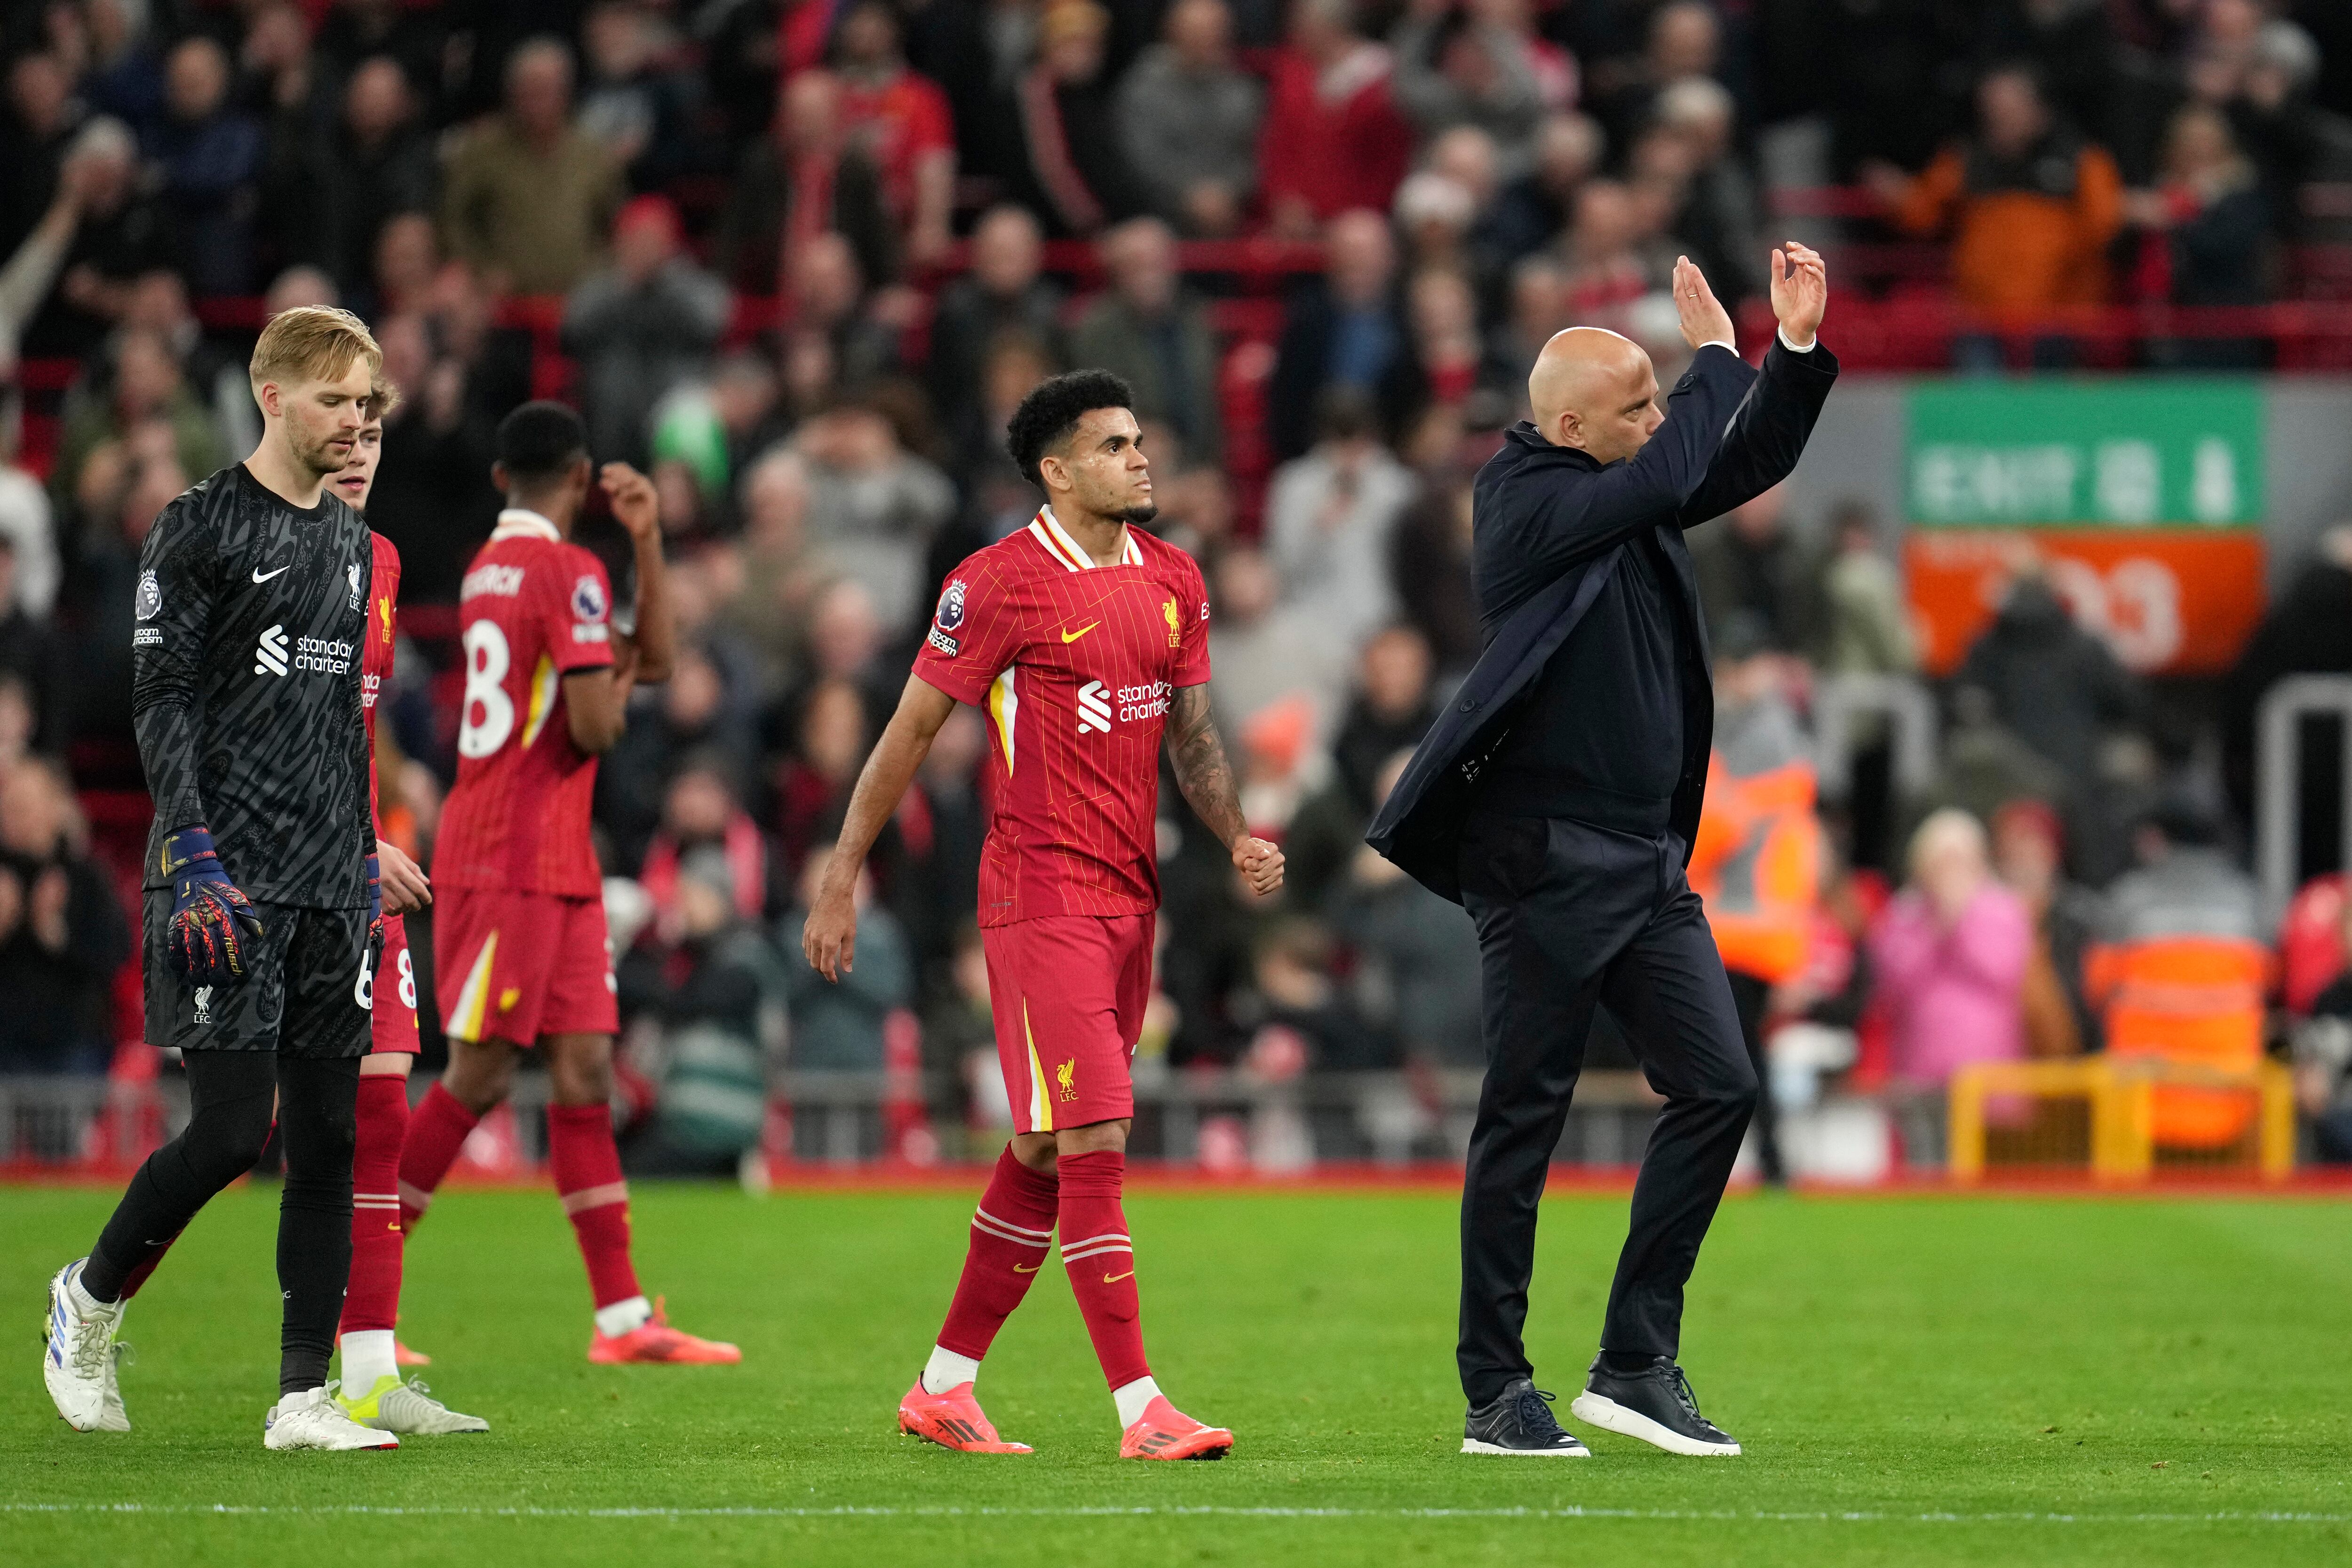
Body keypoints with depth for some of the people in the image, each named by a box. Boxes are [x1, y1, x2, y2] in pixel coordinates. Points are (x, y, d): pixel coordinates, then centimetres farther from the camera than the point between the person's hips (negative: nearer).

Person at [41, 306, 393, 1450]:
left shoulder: (349, 542, 17)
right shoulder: (199, 529, -4)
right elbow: (161, 703, -9)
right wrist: (194, 859, -17)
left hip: (329, 886, 6)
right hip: (228, 882, -6)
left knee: (327, 1138, 0)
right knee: (232, 1128, -10)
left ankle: (304, 1397, 2)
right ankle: (91, 1298, 14)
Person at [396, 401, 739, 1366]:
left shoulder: (489, 568, 16)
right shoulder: (566, 573, -12)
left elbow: (655, 657, 22)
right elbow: (595, 728, -18)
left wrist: (647, 539, 13)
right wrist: (613, 685, 3)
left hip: (559, 865, 9)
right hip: (513, 861, -9)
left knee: (585, 1075, 5)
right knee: (479, 1076, -5)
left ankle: (623, 1316, 2)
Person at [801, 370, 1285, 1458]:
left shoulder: (1172, 580, 12)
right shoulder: (999, 584, -8)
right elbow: (912, 729, -3)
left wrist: (1238, 838, 3)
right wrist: (842, 879, -1)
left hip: (1129, 895, 7)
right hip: (1040, 890, -7)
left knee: (1046, 1153, 11)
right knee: (1094, 1140, -12)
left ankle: (945, 1386, 21)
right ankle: (1141, 1411, -15)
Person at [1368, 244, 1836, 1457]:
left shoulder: (1625, 493, 13)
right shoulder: (1529, 503, -10)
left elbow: (1749, 459, 19)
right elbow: (1671, 475, -20)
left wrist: (1798, 346, 2)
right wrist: (1719, 353, -6)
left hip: (1647, 858, 8)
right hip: (1546, 859, -8)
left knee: (1719, 1088, 1)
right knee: (1525, 1119, -2)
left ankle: (1634, 1365, 7)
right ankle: (1496, 1395, 5)